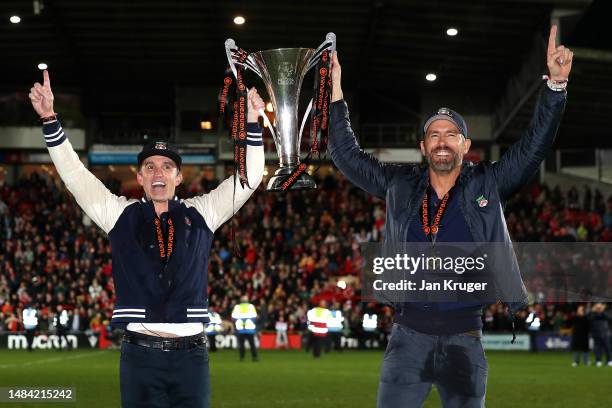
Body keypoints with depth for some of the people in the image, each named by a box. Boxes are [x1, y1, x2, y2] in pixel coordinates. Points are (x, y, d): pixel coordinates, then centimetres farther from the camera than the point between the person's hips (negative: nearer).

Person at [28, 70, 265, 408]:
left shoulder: (199, 214, 10)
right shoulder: (121, 214, 9)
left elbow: (249, 178, 6)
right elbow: (74, 174, 3)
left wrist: (251, 123, -5)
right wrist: (49, 118, -6)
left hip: (191, 354, 1)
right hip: (140, 352, -1)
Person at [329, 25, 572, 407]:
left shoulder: (487, 184, 3)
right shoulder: (401, 186, 7)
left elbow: (534, 146, -4)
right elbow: (348, 156, 12)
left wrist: (556, 83, -15)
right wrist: (336, 93, 5)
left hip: (465, 336, -1)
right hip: (409, 333, 1)